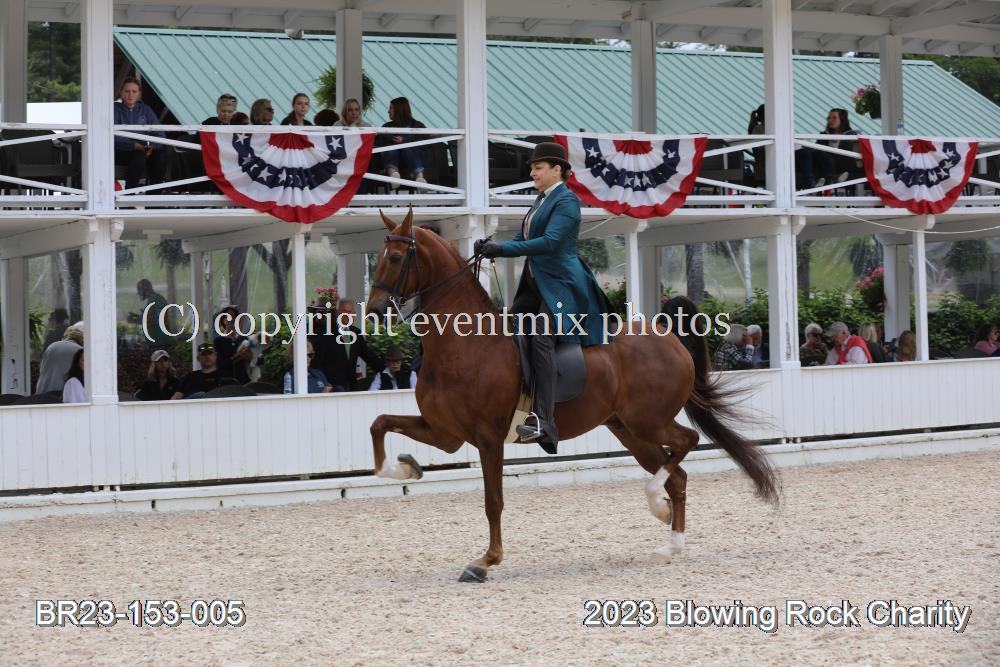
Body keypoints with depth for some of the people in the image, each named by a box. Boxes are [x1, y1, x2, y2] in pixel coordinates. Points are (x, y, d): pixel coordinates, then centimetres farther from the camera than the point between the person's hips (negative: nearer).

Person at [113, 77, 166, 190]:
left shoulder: (145, 110, 12)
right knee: (139, 156, -35)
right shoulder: (115, 109, 0)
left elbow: (159, 134, 5)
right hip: (120, 152, -4)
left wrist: (152, 146, -17)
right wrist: (133, 145, -27)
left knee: (161, 156, -26)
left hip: (144, 150, 4)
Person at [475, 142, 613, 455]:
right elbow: (522, 241, 18)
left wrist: (502, 248, -25)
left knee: (541, 338, -25)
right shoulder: (542, 200, 19)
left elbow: (550, 242, -23)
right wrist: (490, 247, -1)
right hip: (535, 285, 10)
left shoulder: (566, 201, -10)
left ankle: (543, 422, -34)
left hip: (560, 285, -10)